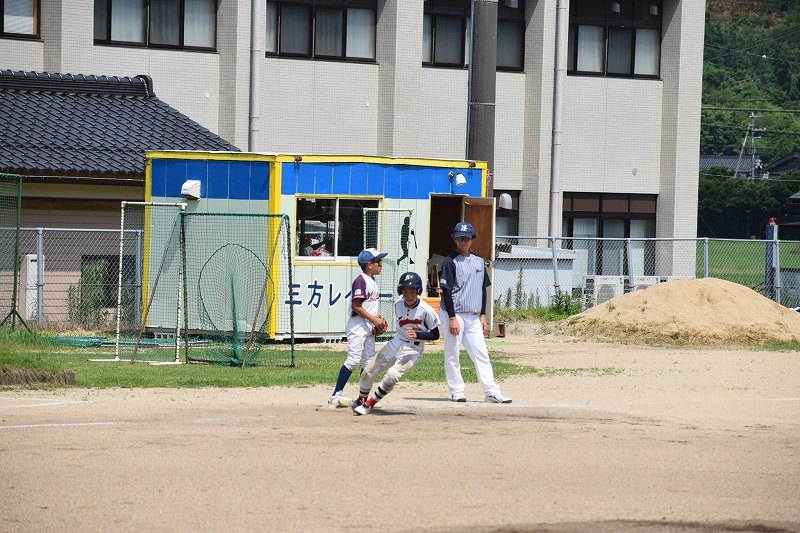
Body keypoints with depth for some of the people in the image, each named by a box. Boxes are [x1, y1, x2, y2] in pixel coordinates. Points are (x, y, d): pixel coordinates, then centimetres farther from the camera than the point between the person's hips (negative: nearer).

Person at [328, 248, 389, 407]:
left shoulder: (372, 281, 14)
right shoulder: (361, 280, -14)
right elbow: (356, 306, -19)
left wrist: (378, 318, 7)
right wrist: (374, 319, -18)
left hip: (369, 327, 10)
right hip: (357, 325, -10)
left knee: (369, 362, 8)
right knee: (353, 359, -13)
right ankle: (336, 395, -13)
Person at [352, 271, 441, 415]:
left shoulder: (426, 310, -19)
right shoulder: (398, 305, -4)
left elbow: (435, 335, -11)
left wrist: (417, 335, -24)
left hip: (413, 348, -5)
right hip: (396, 342, 5)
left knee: (392, 376, -25)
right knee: (368, 372, 1)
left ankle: (369, 404, -6)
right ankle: (361, 400, 29)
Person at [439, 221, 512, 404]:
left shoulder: (479, 261, 11)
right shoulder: (450, 262, -7)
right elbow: (446, 291, -11)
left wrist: (483, 315, 11)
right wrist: (452, 318, -17)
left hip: (473, 317, 6)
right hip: (453, 314, -6)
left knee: (481, 354, 1)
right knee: (452, 354, -1)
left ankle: (491, 392, -1)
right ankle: (456, 391, 5)